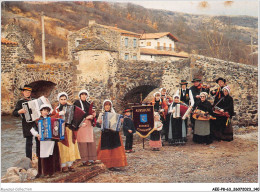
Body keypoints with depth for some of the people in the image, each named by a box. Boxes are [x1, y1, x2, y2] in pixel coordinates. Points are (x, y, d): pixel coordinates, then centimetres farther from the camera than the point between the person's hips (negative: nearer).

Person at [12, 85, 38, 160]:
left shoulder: (34, 100, 16)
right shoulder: (20, 102, 1)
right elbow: (14, 113, -5)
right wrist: (20, 111, -26)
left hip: (36, 122, 5)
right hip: (27, 124, -5)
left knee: (38, 139, 9)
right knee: (29, 141, -5)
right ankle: (29, 159, 3)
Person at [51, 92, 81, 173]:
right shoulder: (57, 109, 8)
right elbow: (52, 117, -2)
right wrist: (59, 114, -14)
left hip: (69, 129, 3)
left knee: (71, 147, 3)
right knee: (63, 148, -3)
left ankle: (70, 164, 11)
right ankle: (63, 165, 2)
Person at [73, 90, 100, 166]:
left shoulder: (89, 103, 21)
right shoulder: (77, 102, 2)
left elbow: (91, 112, 26)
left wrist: (93, 114, 2)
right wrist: (87, 117, -13)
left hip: (89, 124, 6)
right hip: (81, 123, -6)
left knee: (91, 141, 2)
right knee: (83, 141, -9)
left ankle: (91, 159, 6)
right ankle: (84, 160, -8)